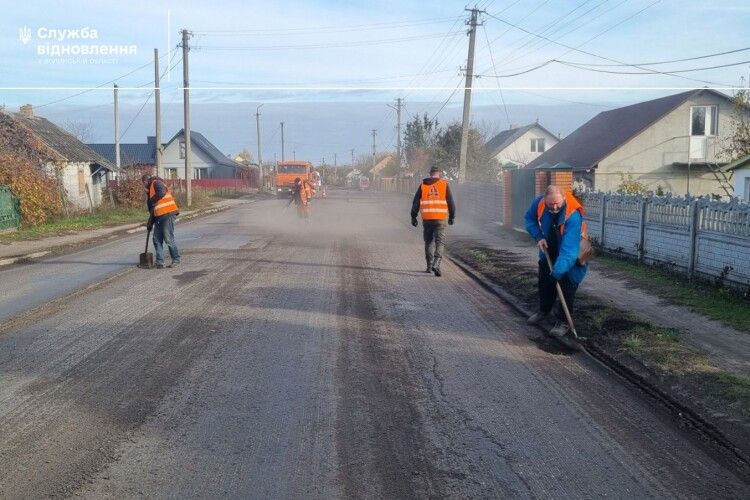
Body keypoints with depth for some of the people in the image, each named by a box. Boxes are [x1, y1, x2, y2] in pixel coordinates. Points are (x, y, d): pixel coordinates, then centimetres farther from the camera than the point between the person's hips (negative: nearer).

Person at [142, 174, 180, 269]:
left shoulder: (156, 183, -3)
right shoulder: (151, 190, 25)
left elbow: (161, 193, -25)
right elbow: (152, 208, 27)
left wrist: (151, 201, -11)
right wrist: (150, 222, 25)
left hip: (168, 214, -10)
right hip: (159, 216, 10)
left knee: (168, 239, -6)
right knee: (157, 239, 6)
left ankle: (176, 260, 4)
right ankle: (159, 261, 9)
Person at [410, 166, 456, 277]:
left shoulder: (423, 185, 6)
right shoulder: (444, 184, 2)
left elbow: (416, 202, 5)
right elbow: (450, 202, 2)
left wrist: (413, 217, 10)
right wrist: (452, 217, 12)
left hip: (427, 218, 2)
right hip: (440, 218, -2)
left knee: (428, 242, 16)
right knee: (440, 242, -2)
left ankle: (429, 266, 20)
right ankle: (436, 264, -21)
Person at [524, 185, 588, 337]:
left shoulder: (573, 215, -39)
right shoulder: (539, 202, -24)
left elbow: (569, 247, -42)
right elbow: (529, 219, -2)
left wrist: (558, 270, -47)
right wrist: (538, 236, -18)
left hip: (569, 255, -5)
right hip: (548, 250, 5)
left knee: (567, 287, -4)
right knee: (545, 281, 18)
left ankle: (563, 321, 8)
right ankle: (543, 310, 38)